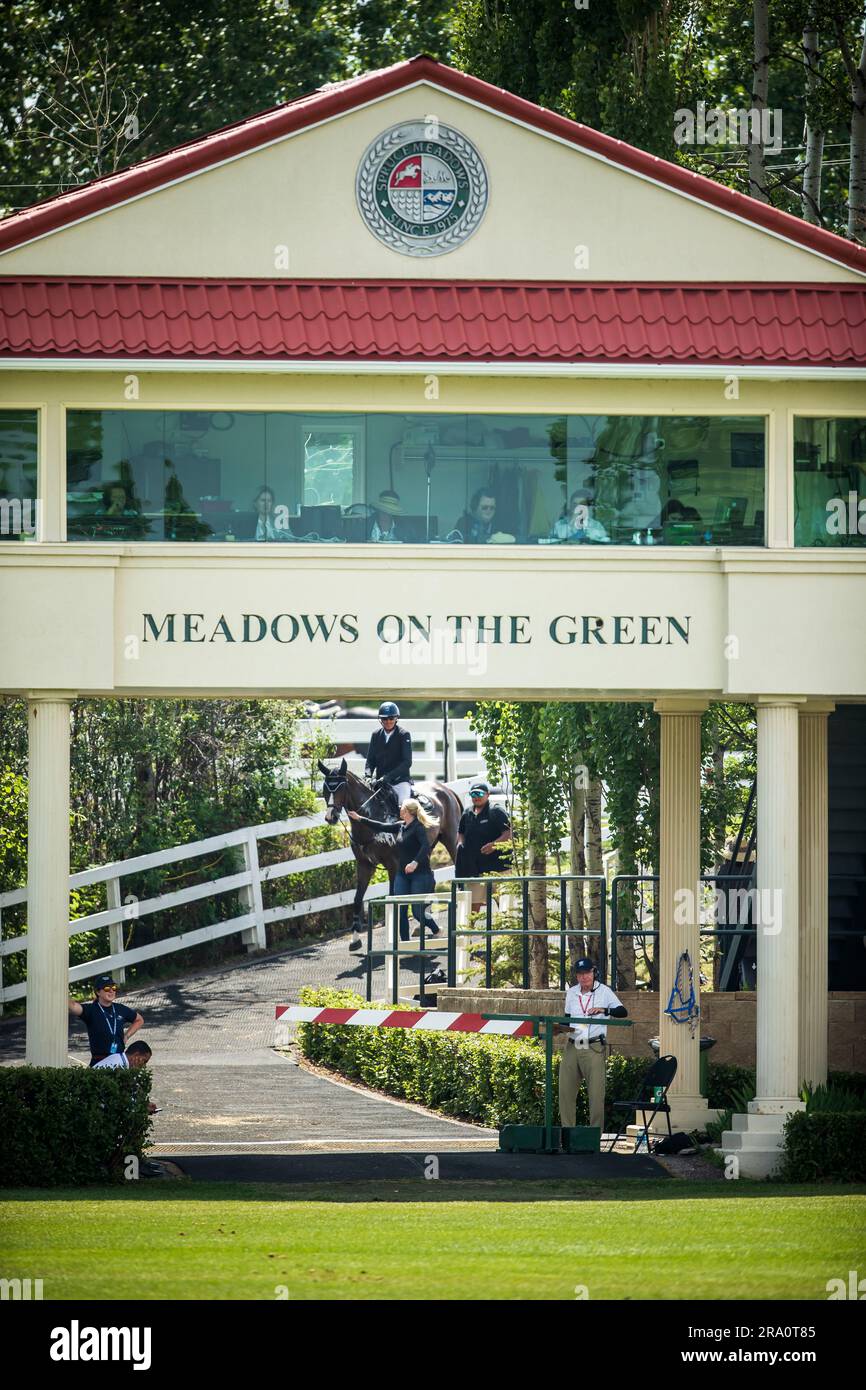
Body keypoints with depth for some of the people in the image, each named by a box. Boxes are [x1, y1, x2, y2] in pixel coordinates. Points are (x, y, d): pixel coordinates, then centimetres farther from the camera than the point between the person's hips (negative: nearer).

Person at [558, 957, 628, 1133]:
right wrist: (561, 1028, 2)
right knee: (565, 1090, 2)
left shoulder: (604, 991, 0)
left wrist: (604, 1010, -22)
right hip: (572, 1046, 5)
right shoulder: (571, 993, 14)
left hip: (594, 1048, -5)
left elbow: (623, 1012, -6)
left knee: (596, 1092, -7)